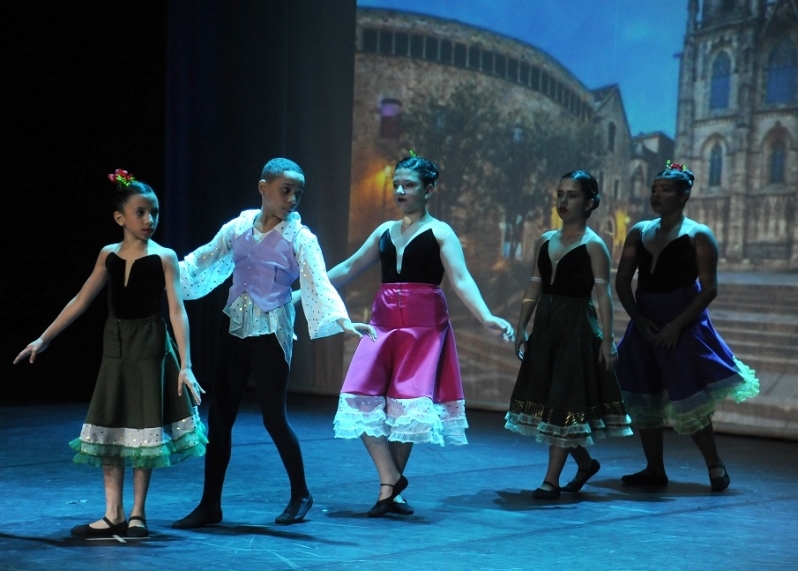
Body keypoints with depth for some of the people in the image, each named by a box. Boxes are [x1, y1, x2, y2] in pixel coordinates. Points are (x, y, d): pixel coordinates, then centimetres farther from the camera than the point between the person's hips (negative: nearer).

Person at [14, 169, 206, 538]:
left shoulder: (164, 258, -7)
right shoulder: (108, 256, 3)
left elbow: (177, 312, -12)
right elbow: (81, 301, 9)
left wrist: (185, 365, -19)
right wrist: (44, 338, 6)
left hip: (150, 348, -4)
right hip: (115, 348, 4)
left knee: (144, 427, 1)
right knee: (107, 428, 4)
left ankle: (137, 514, 12)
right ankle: (113, 515, 10)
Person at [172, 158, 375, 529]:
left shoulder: (299, 238, -6)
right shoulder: (239, 228, 5)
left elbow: (318, 285, -18)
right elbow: (200, 262, 17)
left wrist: (343, 322, -33)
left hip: (270, 334, -4)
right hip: (234, 330, 5)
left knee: (273, 418, -2)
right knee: (219, 417, 4)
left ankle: (300, 495, 18)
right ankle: (210, 505, 12)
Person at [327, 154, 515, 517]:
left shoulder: (440, 232, -2)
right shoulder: (385, 231, 14)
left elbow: (460, 280, -13)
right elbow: (348, 269, 21)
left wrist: (486, 317, -28)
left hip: (424, 325, -5)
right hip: (384, 323, 5)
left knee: (408, 404, -5)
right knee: (363, 399, -7)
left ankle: (389, 488, 8)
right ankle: (391, 481, -2)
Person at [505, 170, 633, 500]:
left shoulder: (593, 246, -6)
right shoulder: (545, 241, 11)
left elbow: (603, 294, -11)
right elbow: (534, 287, 13)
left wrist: (606, 339, -16)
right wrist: (521, 328, 9)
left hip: (577, 327, -7)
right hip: (546, 325, 7)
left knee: (564, 400, -5)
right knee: (543, 396, 10)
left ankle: (551, 481, 0)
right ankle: (585, 462, 30)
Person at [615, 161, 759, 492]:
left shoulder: (698, 236, -5)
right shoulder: (638, 233, 9)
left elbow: (709, 289, -10)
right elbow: (622, 281, 7)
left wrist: (677, 325, -17)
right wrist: (638, 319, -7)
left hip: (682, 325, -5)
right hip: (644, 324, 6)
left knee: (688, 401, -7)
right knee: (643, 400, 7)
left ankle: (715, 466, 8)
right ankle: (654, 471, 16)